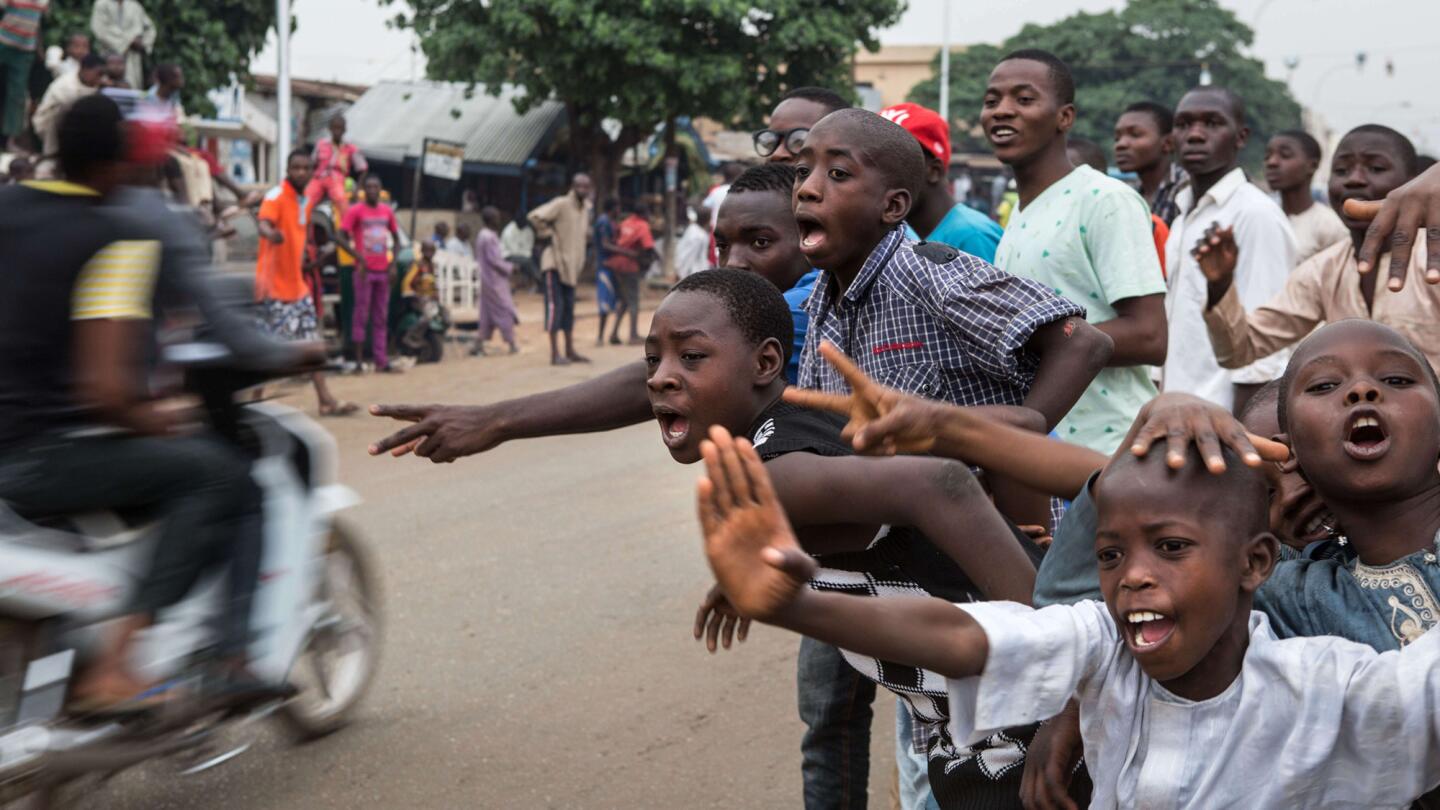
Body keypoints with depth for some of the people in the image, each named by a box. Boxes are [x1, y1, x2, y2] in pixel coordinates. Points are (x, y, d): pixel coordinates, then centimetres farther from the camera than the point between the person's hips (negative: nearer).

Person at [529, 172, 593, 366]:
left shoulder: (586, 207, 10)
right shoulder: (561, 204, -15)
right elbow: (535, 217, -23)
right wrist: (548, 234, -17)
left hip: (571, 265, 8)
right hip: (555, 262, -8)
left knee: (569, 307, 12)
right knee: (555, 305, -9)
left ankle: (570, 350, 20)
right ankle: (555, 353, -8)